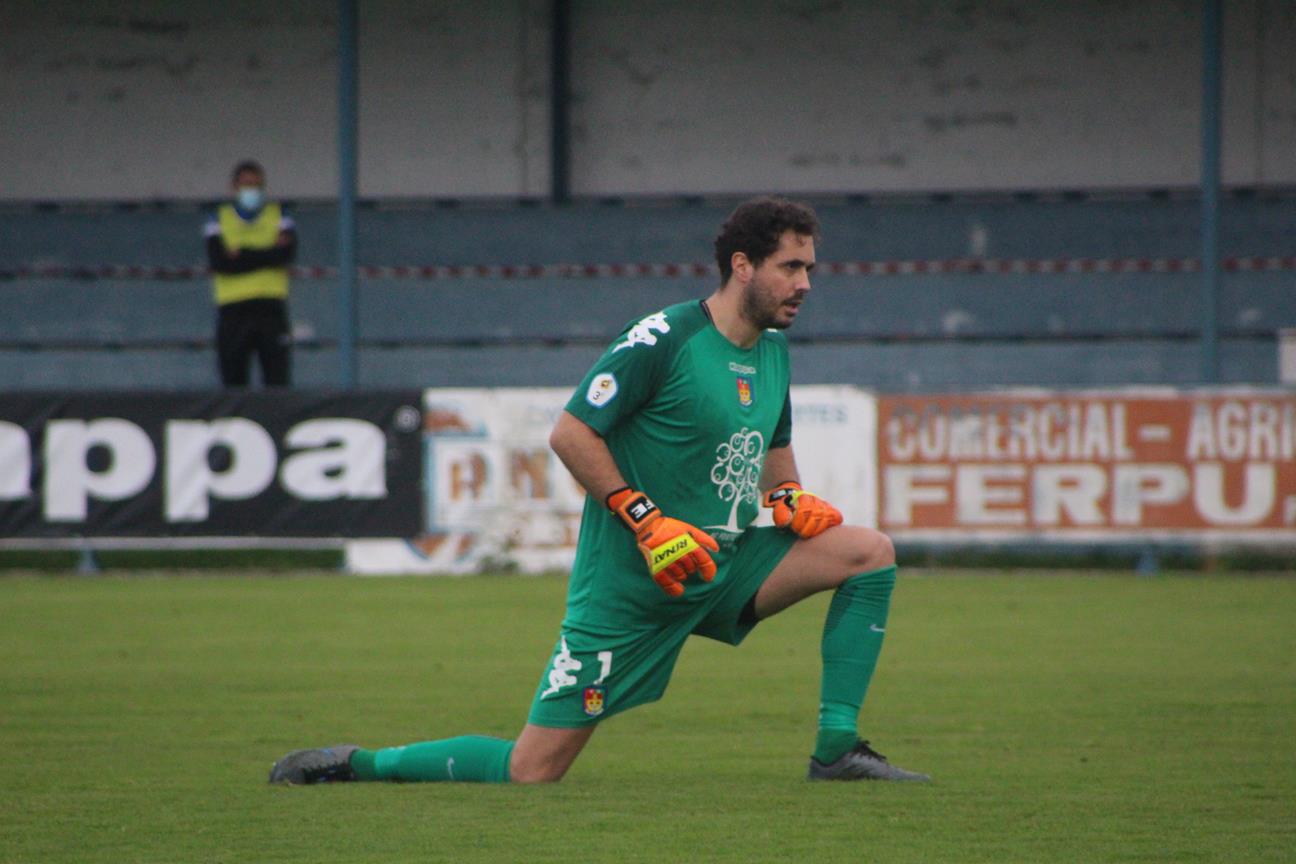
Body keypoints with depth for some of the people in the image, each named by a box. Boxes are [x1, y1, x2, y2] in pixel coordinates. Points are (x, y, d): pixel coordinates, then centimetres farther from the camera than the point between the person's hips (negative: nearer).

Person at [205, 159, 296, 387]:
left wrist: (242, 254, -8)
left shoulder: (279, 217, 11)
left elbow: (287, 254, -7)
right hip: (233, 310, 0)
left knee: (278, 380, -6)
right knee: (233, 380, 1)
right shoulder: (220, 220, 10)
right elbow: (218, 262, -7)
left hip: (271, 308, 0)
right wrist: (267, 254, -8)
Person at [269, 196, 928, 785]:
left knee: (870, 551, -6)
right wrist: (647, 521, -22)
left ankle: (836, 750, -3)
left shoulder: (774, 351, 9)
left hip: (724, 565, 7)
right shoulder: (663, 339, -16)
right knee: (534, 770, -9)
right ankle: (358, 764, 8)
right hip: (629, 584, -7)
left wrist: (788, 496, 2)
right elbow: (570, 434, -16)